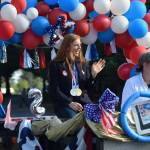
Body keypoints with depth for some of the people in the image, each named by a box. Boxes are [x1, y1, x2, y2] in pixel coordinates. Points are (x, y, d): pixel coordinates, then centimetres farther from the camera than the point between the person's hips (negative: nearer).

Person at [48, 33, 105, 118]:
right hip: (64, 104, -4)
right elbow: (54, 90, -6)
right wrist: (70, 103, -17)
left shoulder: (83, 63, 16)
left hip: (84, 102, 4)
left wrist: (93, 74, -1)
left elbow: (88, 88, 16)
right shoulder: (56, 65, 1)